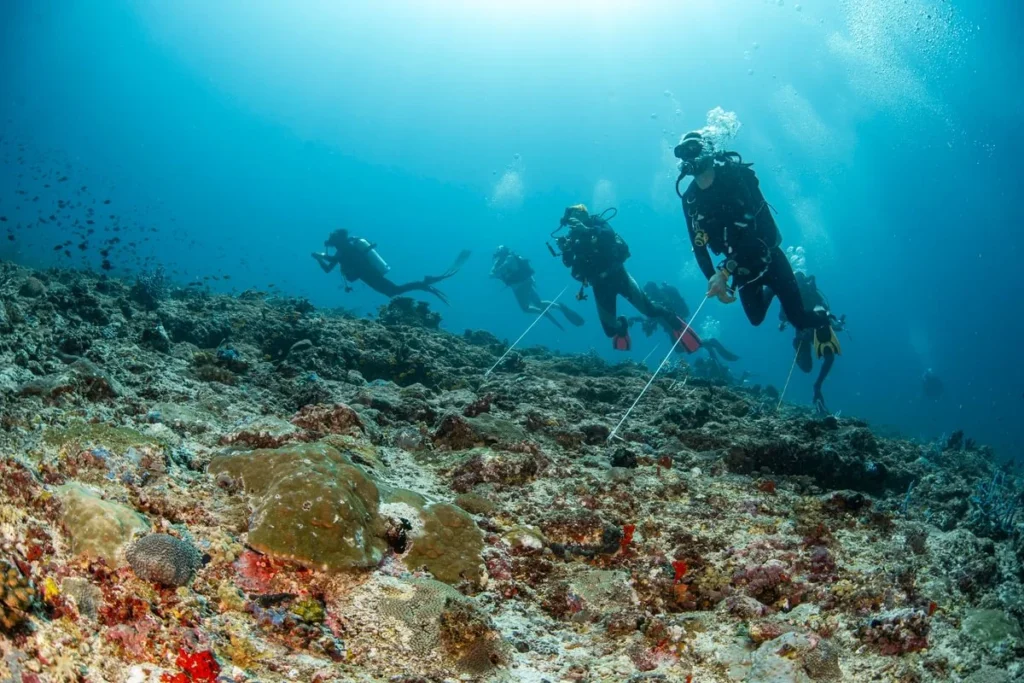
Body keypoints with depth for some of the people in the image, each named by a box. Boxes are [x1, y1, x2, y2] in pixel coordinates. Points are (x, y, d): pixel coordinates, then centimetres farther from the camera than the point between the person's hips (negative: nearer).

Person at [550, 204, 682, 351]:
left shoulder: (598, 223, -5)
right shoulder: (574, 238, 4)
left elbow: (610, 234, -27)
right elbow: (568, 262, -4)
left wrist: (587, 230, -40)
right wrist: (564, 248, -24)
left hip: (617, 275, -3)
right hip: (600, 284, 3)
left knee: (649, 309, -7)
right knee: (610, 329, 1)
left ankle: (677, 325, 20)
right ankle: (621, 326, 37)